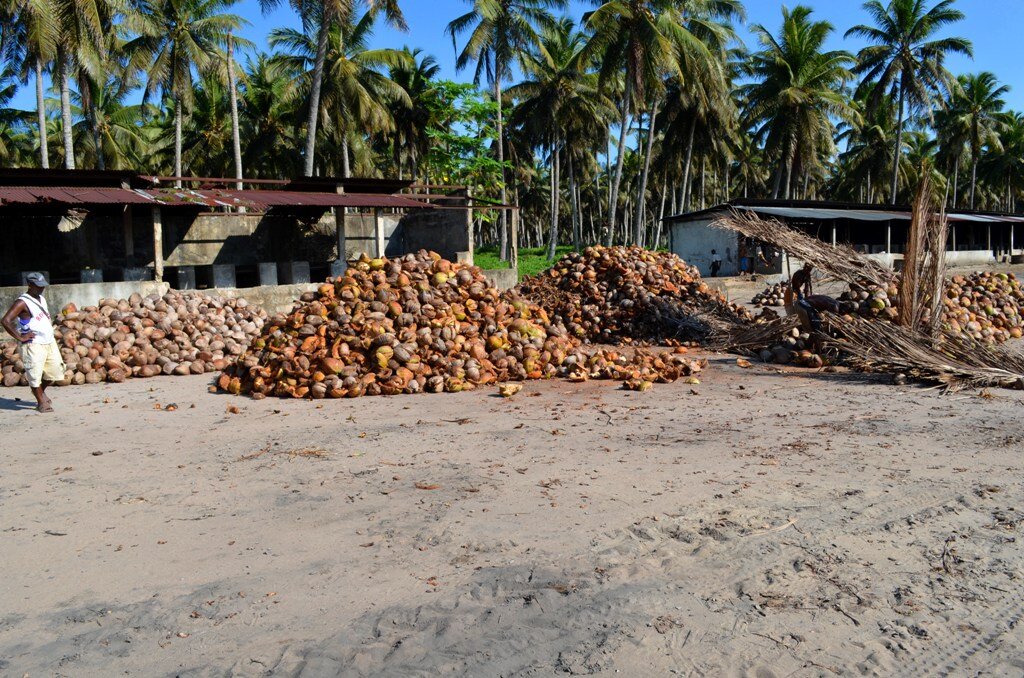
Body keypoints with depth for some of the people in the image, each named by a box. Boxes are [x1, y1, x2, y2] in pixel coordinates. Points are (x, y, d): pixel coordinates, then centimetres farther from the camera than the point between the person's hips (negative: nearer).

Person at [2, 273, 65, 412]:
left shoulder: (42, 299, 13)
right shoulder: (22, 302, -12)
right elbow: (5, 321, -20)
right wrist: (20, 337, -19)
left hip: (49, 342, 8)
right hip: (34, 344, -8)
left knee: (55, 370, 12)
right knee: (35, 374, -2)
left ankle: (41, 391, 35)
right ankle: (41, 402, 10)